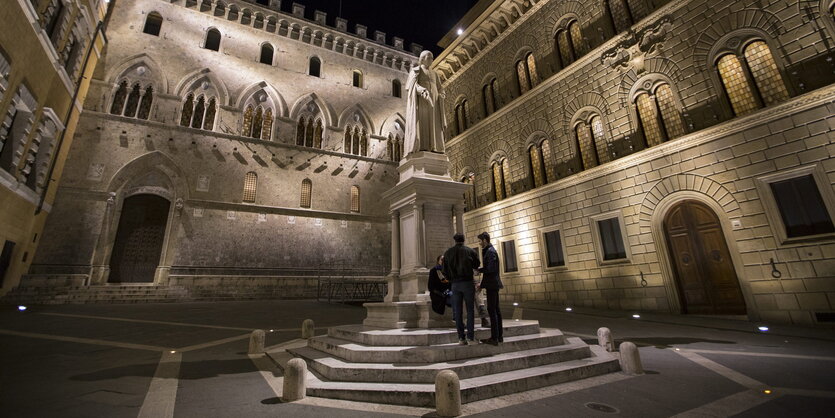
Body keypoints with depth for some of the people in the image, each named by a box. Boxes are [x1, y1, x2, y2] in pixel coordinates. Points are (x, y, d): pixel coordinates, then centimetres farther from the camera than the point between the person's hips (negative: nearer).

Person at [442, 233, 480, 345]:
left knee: (458, 311, 6)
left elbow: (445, 271, 6)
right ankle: (470, 337, -1)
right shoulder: (471, 251, 0)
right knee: (470, 310, 5)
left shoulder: (448, 253, 6)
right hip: (468, 282, -2)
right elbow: (476, 265, 14)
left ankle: (461, 338, 6)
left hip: (455, 284, 2)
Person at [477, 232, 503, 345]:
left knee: (492, 310, -7)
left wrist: (478, 270, -7)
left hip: (492, 284, -10)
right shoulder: (489, 251, 17)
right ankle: (499, 336, 19)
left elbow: (490, 269, -22)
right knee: (496, 309, 12)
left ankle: (494, 338, -4)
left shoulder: (490, 251, -13)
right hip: (493, 284, 10)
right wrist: (482, 284, 20)